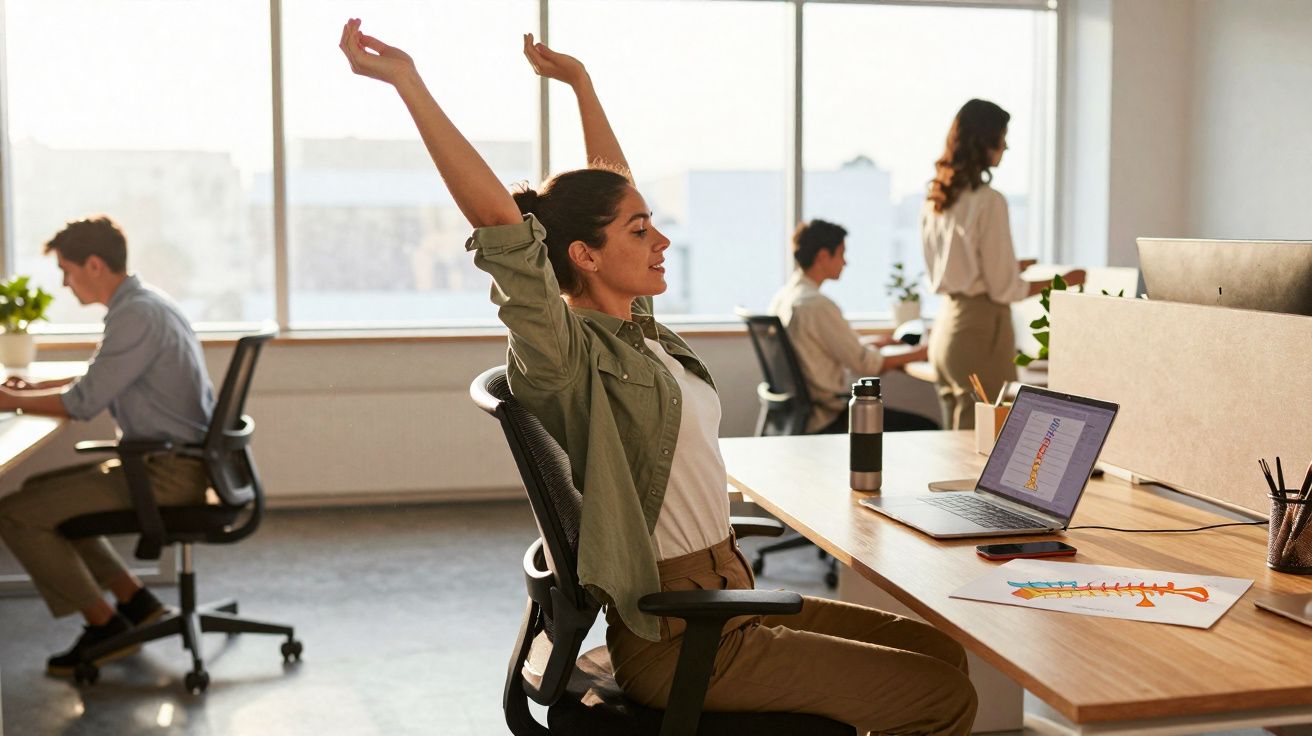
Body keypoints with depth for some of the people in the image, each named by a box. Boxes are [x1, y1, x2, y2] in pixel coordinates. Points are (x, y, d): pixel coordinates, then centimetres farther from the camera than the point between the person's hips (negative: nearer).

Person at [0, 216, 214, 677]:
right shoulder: (143, 304, 13)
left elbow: (83, 403, -19)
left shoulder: (137, 316, -19)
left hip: (168, 474, -10)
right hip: (173, 462, 10)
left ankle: (105, 625, 1)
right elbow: (100, 380, 27)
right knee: (41, 491, 22)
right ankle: (134, 599, 18)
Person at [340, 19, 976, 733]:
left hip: (727, 593, 9)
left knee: (940, 650, 13)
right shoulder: (573, 359, -17)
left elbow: (610, 185, 20)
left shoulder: (640, 332, 7)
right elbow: (502, 224, -31)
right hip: (679, 639, -9)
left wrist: (579, 80, 25)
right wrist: (408, 83, -35)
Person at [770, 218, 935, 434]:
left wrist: (873, 344, 17)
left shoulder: (781, 298, 6)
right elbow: (865, 364, -17)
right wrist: (917, 354, -5)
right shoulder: (817, 305, -21)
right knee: (925, 428, -6)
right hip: (825, 420, -10)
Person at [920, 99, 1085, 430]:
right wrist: (1061, 282, 1)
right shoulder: (989, 201, -15)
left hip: (945, 325, 8)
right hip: (981, 328, -8)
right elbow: (1004, 289, -13)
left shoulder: (934, 199, 8)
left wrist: (1012, 266, 25)